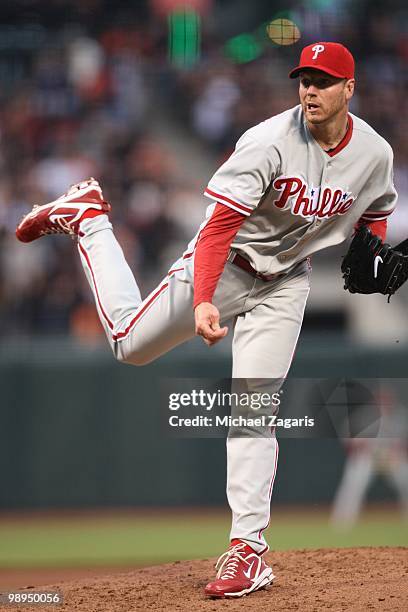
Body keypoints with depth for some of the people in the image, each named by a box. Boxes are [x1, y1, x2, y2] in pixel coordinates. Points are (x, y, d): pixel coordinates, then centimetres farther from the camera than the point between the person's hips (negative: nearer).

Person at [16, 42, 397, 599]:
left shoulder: (375, 154, -11)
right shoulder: (268, 143, -28)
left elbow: (375, 212, 11)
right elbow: (220, 224, -32)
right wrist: (203, 301, -45)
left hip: (285, 282, 2)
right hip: (224, 262, -2)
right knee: (130, 341, 11)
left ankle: (248, 547, -7)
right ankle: (86, 217, 32)